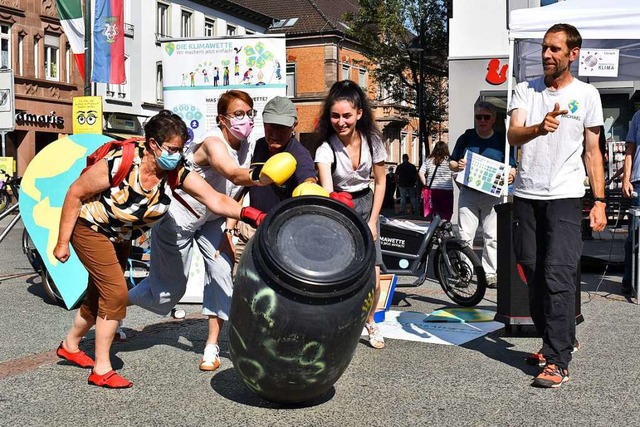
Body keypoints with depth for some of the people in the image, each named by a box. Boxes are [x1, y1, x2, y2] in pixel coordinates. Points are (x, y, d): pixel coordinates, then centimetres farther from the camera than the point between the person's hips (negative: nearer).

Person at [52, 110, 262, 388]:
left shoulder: (176, 171, -21)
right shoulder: (120, 163, -33)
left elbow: (215, 200, -28)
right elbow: (75, 194, -22)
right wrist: (62, 242, -18)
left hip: (121, 238, 6)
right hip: (90, 229, -6)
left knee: (99, 295, 18)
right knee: (115, 293, -15)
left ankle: (70, 345, 44)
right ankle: (101, 370, -2)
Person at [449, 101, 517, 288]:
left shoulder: (501, 140, 6)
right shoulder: (466, 138, 8)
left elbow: (512, 166, 9)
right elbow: (451, 163, 13)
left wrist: (511, 175, -14)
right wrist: (457, 166, -11)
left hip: (492, 194, -1)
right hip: (468, 193, 1)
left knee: (492, 236, 0)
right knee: (465, 235, -1)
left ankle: (490, 273, 8)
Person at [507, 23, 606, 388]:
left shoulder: (587, 95, 5)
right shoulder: (526, 90, 9)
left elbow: (593, 152, 7)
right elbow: (513, 135, -6)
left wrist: (599, 201, 1)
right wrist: (539, 128, -29)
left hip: (565, 197, -3)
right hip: (527, 195, 4)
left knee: (558, 277, -13)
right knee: (534, 276, 10)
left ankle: (558, 362, -13)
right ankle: (560, 340, 27)